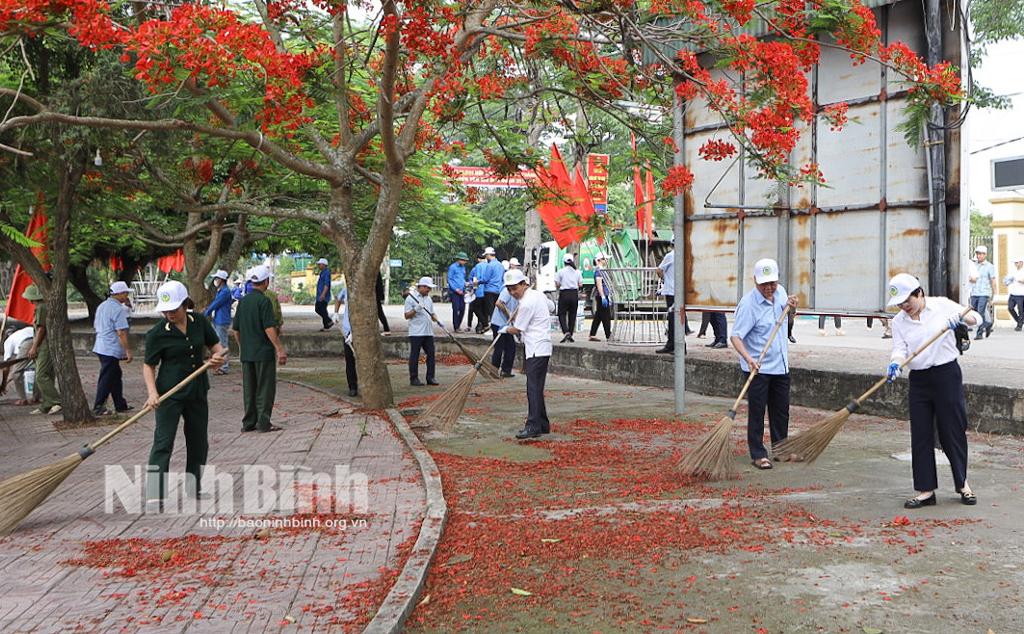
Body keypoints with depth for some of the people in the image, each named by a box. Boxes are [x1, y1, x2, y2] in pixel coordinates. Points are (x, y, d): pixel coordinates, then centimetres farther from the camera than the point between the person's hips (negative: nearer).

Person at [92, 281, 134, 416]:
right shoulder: (118, 309, -16)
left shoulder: (102, 306, 13)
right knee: (106, 379, -3)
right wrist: (128, 350, -16)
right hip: (111, 350, -10)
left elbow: (95, 326, 23)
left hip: (101, 347, 10)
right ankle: (98, 408, 1)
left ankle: (121, 405, 23)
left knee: (115, 376, 17)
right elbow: (121, 332, -21)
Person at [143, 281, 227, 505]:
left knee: (199, 441, 13)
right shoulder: (157, 333, -12)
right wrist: (152, 392, -19)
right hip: (169, 393, -5)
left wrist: (219, 356, -11)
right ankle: (154, 493, -10)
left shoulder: (199, 322, 0)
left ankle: (193, 487, 28)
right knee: (163, 441, -10)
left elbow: (215, 345, 12)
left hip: (197, 391, 5)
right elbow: (148, 366, -5)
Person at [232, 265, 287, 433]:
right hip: (263, 352, -7)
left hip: (246, 354, 7)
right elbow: (269, 328, -19)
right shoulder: (264, 301, -13)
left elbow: (235, 329, 14)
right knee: (265, 388, 0)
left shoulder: (243, 301, 9)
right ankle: (264, 423, 0)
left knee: (249, 389, 11)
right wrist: (280, 349, -17)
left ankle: (248, 423, 14)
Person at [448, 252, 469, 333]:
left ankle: (458, 326, 14)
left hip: (461, 292, 7)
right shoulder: (452, 267, -5)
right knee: (456, 309, -8)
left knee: (462, 309, 3)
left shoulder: (463, 267, 16)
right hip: (454, 292, -7)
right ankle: (455, 328, -3)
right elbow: (449, 279, -7)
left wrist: (464, 288, 10)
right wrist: (456, 289, -14)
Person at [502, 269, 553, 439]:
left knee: (533, 388, -13)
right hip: (543, 348, 10)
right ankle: (543, 424, 18)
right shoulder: (538, 294, 12)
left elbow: (517, 329, -8)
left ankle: (533, 426, -17)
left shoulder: (526, 303, -16)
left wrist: (504, 329, 14)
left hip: (536, 350, -10)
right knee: (537, 388, 13)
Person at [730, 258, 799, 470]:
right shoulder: (748, 303, -19)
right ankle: (758, 455, 8)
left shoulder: (780, 292, 2)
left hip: (780, 365, 7)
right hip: (758, 368, -7)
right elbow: (736, 336, -23)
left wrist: (791, 306, -1)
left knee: (781, 410, 16)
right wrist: (748, 358, -38)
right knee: (757, 412, 0)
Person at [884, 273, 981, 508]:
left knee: (953, 431, 4)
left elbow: (976, 318, 1)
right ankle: (926, 490, 11)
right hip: (918, 381, 3)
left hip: (947, 375, -3)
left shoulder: (942, 305, 0)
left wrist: (961, 317, -21)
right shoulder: (898, 321, 6)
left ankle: (962, 483, 23)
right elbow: (900, 349, -4)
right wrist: (895, 363, -26)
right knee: (921, 436, 3)